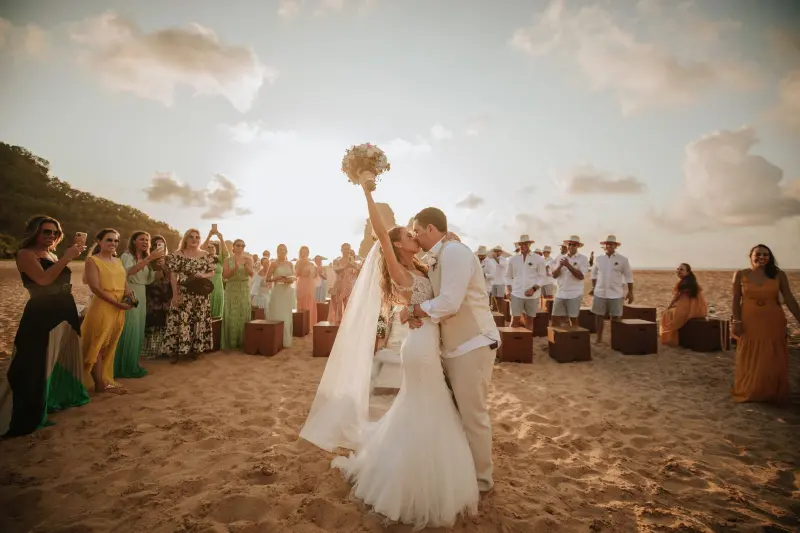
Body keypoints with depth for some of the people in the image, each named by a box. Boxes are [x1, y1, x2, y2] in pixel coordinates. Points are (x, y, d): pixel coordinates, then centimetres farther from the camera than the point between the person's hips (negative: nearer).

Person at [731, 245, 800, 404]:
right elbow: (736, 300, -1)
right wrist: (736, 322, -7)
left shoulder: (779, 275, 0)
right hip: (749, 324, -1)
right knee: (749, 362, 8)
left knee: (774, 362, 9)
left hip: (774, 324, 1)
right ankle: (748, 393, 22)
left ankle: (773, 394, 25)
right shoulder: (740, 275, -3)